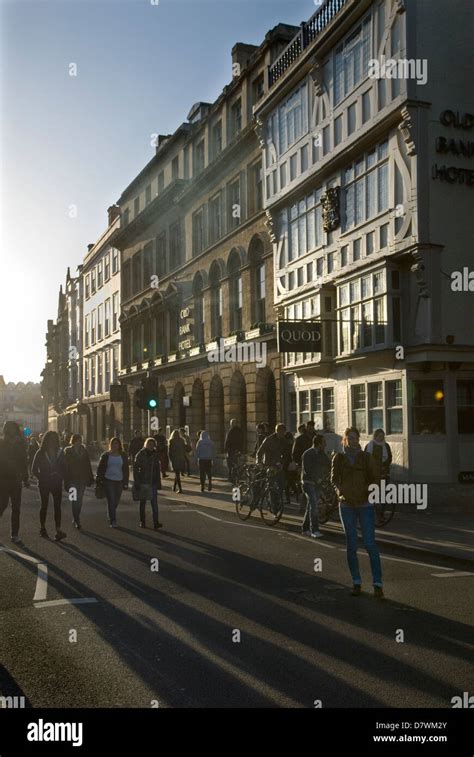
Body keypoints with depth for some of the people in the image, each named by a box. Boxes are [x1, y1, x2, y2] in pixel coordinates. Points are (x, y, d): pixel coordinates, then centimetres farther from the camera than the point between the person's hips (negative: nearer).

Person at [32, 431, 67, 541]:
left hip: (57, 483, 1)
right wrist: (42, 478, -7)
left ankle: (58, 531, -12)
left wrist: (61, 477, -5)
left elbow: (63, 468, 11)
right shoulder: (40, 453, -3)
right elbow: (34, 470, 2)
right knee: (44, 505, 9)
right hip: (44, 484, -1)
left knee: (57, 506, -6)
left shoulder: (60, 452, 4)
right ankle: (42, 528, 23)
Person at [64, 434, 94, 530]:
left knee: (79, 500, 10)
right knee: (75, 500, -6)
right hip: (72, 479, -3)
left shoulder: (84, 451, 4)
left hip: (82, 479, 3)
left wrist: (90, 478, 3)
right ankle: (77, 521, -2)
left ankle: (76, 519, 25)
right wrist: (66, 481, -12)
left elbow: (88, 466, 6)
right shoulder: (68, 452, -5)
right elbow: (65, 467, -7)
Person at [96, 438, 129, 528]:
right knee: (111, 501, -9)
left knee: (116, 501, 9)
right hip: (108, 481, -2)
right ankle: (113, 521, -8)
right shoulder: (105, 455, 2)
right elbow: (100, 469, 4)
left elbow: (126, 470, 9)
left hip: (119, 481, 3)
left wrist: (125, 483, 3)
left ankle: (110, 516, 33)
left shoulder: (123, 456, 7)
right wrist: (98, 481, -1)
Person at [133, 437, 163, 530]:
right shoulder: (140, 455, -5)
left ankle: (156, 522, -8)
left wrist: (158, 482, 10)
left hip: (153, 482, 2)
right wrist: (136, 482, -11)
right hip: (143, 482, -2)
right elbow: (135, 469, -6)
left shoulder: (155, 455, 7)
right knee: (143, 503, 8)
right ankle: (142, 522, 19)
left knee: (154, 502, -6)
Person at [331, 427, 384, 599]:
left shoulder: (365, 457, 6)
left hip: (365, 503, -1)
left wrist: (370, 490, -15)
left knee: (370, 544, -8)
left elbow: (372, 478, 5)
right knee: (351, 545, 5)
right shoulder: (338, 458, 6)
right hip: (346, 504, 1)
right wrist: (339, 490, -19)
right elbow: (334, 478, 1)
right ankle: (356, 582, 16)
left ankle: (377, 583, -5)